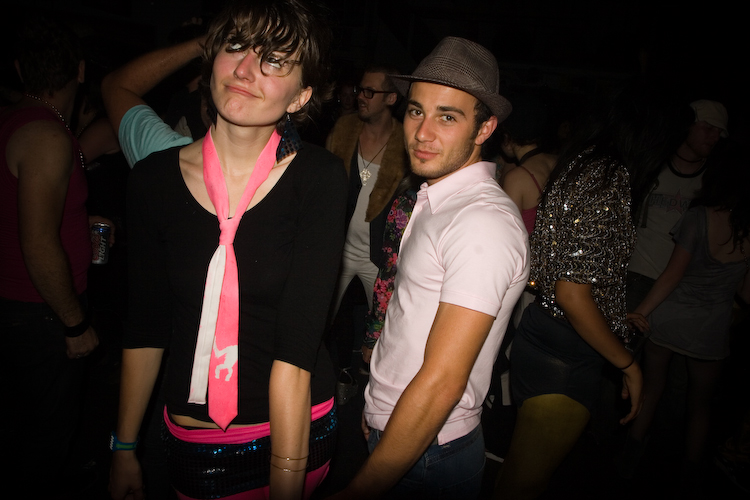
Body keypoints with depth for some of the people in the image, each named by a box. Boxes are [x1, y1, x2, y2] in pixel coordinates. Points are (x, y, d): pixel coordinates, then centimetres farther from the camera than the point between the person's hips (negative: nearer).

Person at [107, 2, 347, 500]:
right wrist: (125, 448, 7)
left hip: (297, 429, -2)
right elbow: (145, 328, 2)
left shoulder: (319, 177, -15)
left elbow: (296, 343, -19)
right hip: (190, 438, 2)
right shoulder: (154, 177, -6)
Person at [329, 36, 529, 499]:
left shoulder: (484, 222, -25)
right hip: (389, 429, 8)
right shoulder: (437, 200, 3)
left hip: (426, 457, -8)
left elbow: (441, 383, -27)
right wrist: (375, 408, 10)